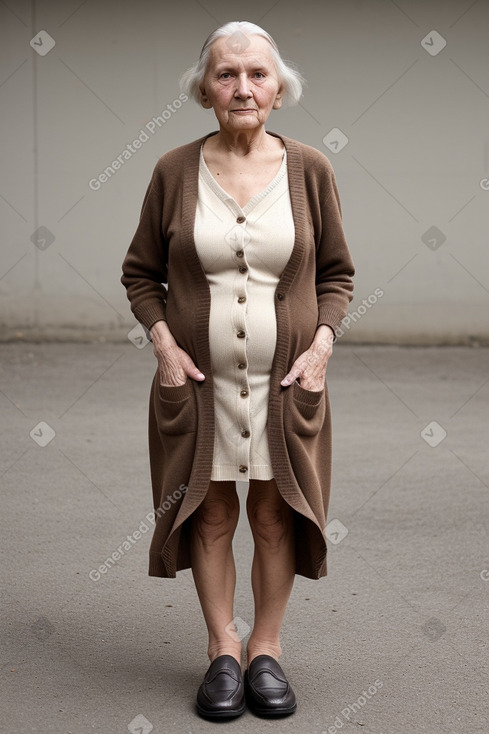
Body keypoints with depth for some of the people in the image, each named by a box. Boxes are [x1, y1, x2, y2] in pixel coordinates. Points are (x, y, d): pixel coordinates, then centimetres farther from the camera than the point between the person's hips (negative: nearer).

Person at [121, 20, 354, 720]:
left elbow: (336, 274, 7)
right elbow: (140, 272, 6)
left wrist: (322, 344, -7)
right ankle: (223, 650, 22)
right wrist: (163, 343, -7)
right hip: (197, 376, 0)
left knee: (278, 515, 7)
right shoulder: (175, 170, -2)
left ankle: (266, 648, 23)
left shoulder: (310, 169, -1)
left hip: (286, 379, 0)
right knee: (210, 516, 7)